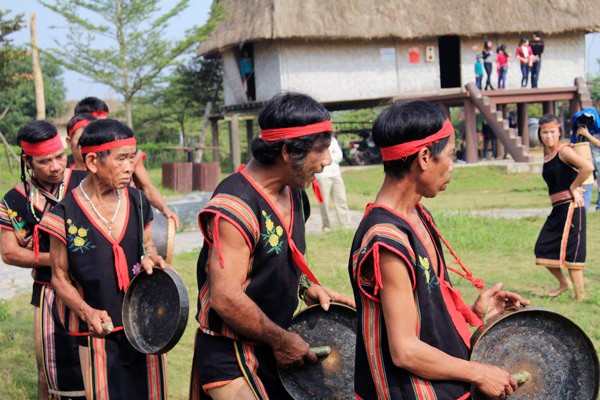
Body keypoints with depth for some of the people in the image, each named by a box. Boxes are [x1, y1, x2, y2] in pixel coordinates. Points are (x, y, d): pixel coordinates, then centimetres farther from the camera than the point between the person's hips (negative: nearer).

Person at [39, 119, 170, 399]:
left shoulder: (137, 202, 1)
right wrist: (86, 311, -20)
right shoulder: (65, 214, -10)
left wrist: (150, 259, -8)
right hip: (99, 332, -3)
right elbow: (60, 277, -3)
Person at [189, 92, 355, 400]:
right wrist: (281, 339, -16)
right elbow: (225, 299, -27)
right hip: (231, 357, -9)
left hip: (276, 350, 9)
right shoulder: (234, 207, -24)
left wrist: (307, 287, 2)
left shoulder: (294, 193, 5)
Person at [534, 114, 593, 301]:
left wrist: (574, 187, -14)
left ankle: (580, 294, 1)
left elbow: (588, 167, -26)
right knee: (543, 249, 10)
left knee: (569, 250, -6)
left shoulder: (564, 151, -11)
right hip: (557, 209, 8)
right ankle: (564, 283, 28)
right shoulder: (546, 154, 13)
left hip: (571, 206, -8)